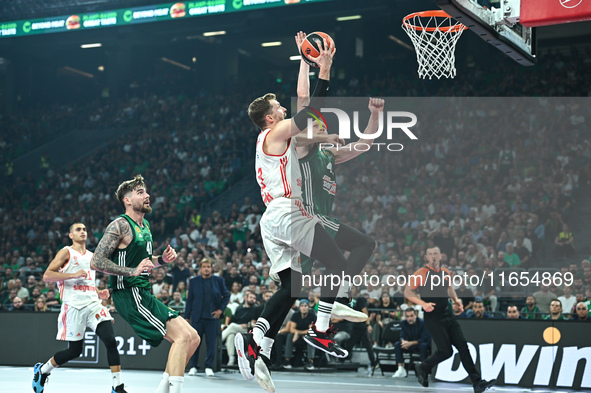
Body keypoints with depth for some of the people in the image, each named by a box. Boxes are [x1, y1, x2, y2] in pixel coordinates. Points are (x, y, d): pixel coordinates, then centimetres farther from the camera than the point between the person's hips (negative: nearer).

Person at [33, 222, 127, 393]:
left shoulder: (92, 256, 20)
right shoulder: (66, 252, 1)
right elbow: (47, 276, -9)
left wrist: (99, 293, 13)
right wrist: (73, 275, -17)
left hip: (93, 304, 5)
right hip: (73, 307, -5)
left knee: (111, 341, -15)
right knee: (74, 351, 1)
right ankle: (41, 370, 27)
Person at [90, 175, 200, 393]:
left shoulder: (145, 226, 18)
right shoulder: (120, 225, -10)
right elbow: (96, 262, -17)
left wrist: (162, 259, 11)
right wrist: (132, 271, -25)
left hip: (143, 294, 9)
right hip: (129, 294, -9)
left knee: (192, 338, 5)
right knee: (184, 336, -20)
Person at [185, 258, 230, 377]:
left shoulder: (219, 281, 7)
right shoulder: (194, 281, 7)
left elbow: (226, 295, 13)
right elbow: (189, 299, 8)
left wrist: (221, 309, 1)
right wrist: (187, 317, 5)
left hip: (212, 317, 0)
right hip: (197, 317, 0)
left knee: (211, 343, 0)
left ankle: (209, 367, 7)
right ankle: (193, 367, 12)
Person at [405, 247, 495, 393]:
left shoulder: (445, 272, 11)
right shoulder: (421, 273, -9)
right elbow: (407, 292, -9)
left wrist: (456, 300, 11)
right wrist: (423, 304, -22)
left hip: (448, 315, 6)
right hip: (433, 317, -6)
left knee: (463, 346, -3)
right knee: (446, 351, -8)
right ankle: (422, 367, 20)